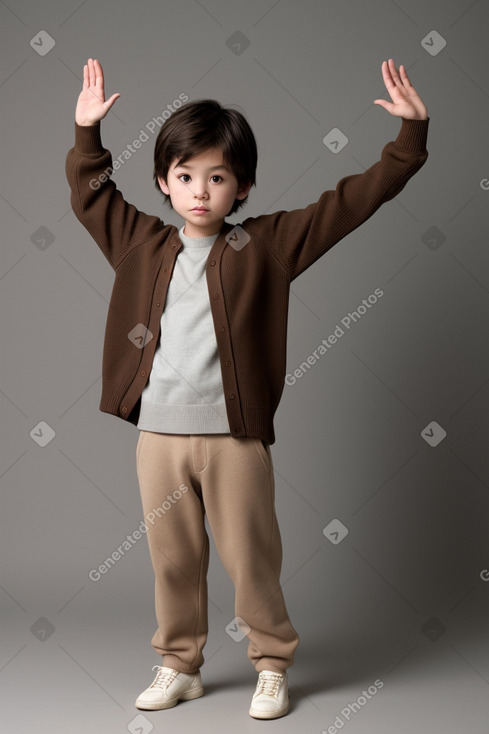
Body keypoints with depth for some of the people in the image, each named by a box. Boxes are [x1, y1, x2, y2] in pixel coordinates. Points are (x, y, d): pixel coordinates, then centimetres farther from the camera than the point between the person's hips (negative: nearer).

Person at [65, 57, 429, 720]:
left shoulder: (267, 243, 0)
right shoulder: (142, 243, 9)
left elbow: (355, 199, -1)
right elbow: (89, 191, 25)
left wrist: (411, 132, -4)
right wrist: (87, 130, 19)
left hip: (236, 435, -3)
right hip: (158, 433, 3)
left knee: (251, 557, 7)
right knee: (172, 559, 13)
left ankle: (272, 665, 26)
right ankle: (179, 665, 31)